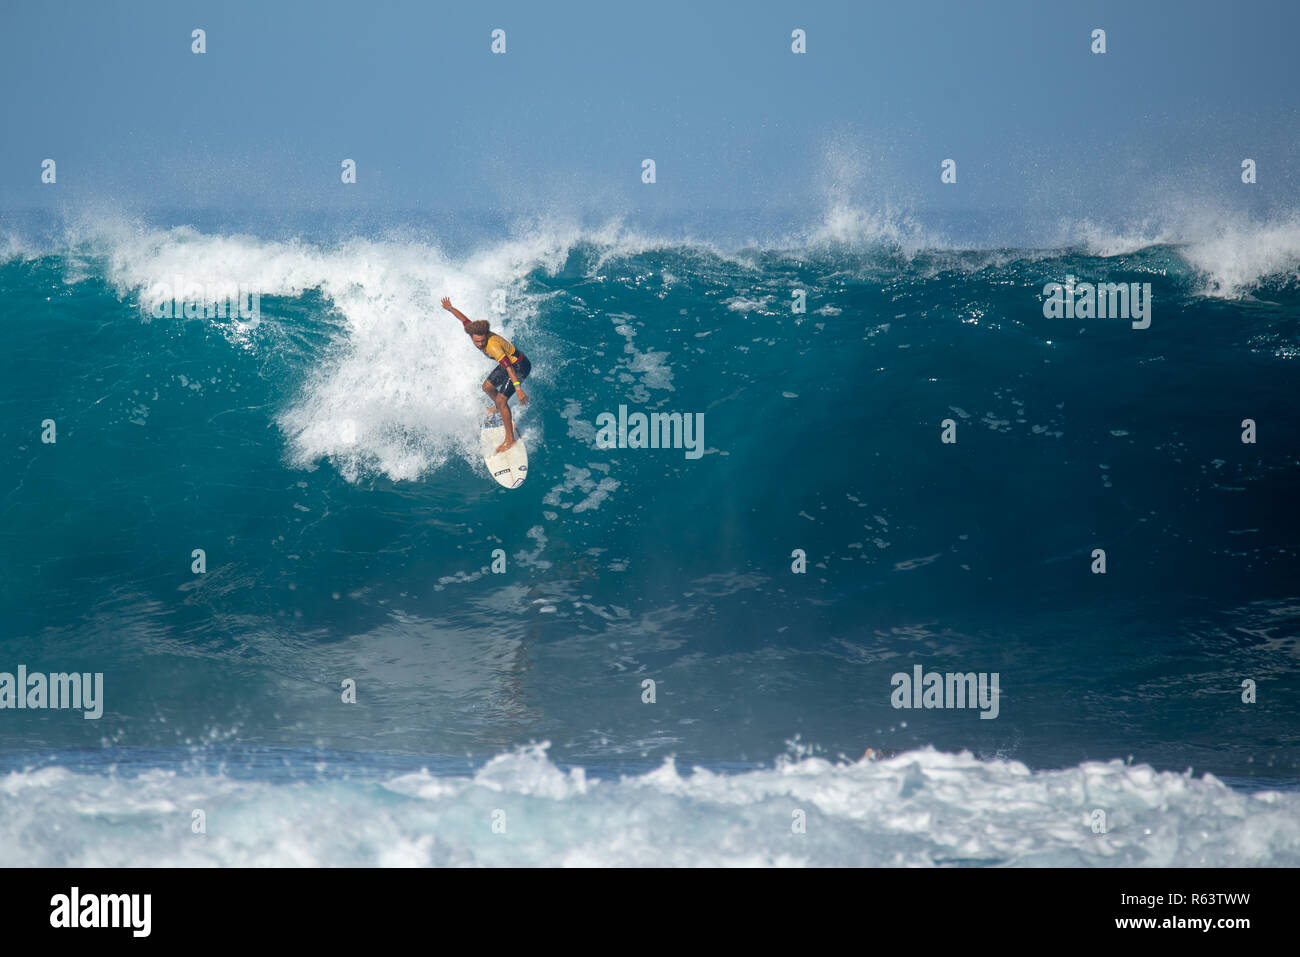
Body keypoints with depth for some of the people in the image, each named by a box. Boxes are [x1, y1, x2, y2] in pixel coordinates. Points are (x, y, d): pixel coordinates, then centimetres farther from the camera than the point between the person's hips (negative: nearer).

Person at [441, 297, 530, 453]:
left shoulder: (493, 346, -38)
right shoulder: (475, 333, -14)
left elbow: (509, 368, -44)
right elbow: (464, 319, 6)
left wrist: (518, 389, -50)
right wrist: (450, 309, 22)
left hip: (519, 367, -9)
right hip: (509, 363, 9)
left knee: (501, 400, -17)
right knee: (487, 387, 24)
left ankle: (510, 439, -11)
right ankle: (500, 409, 55)